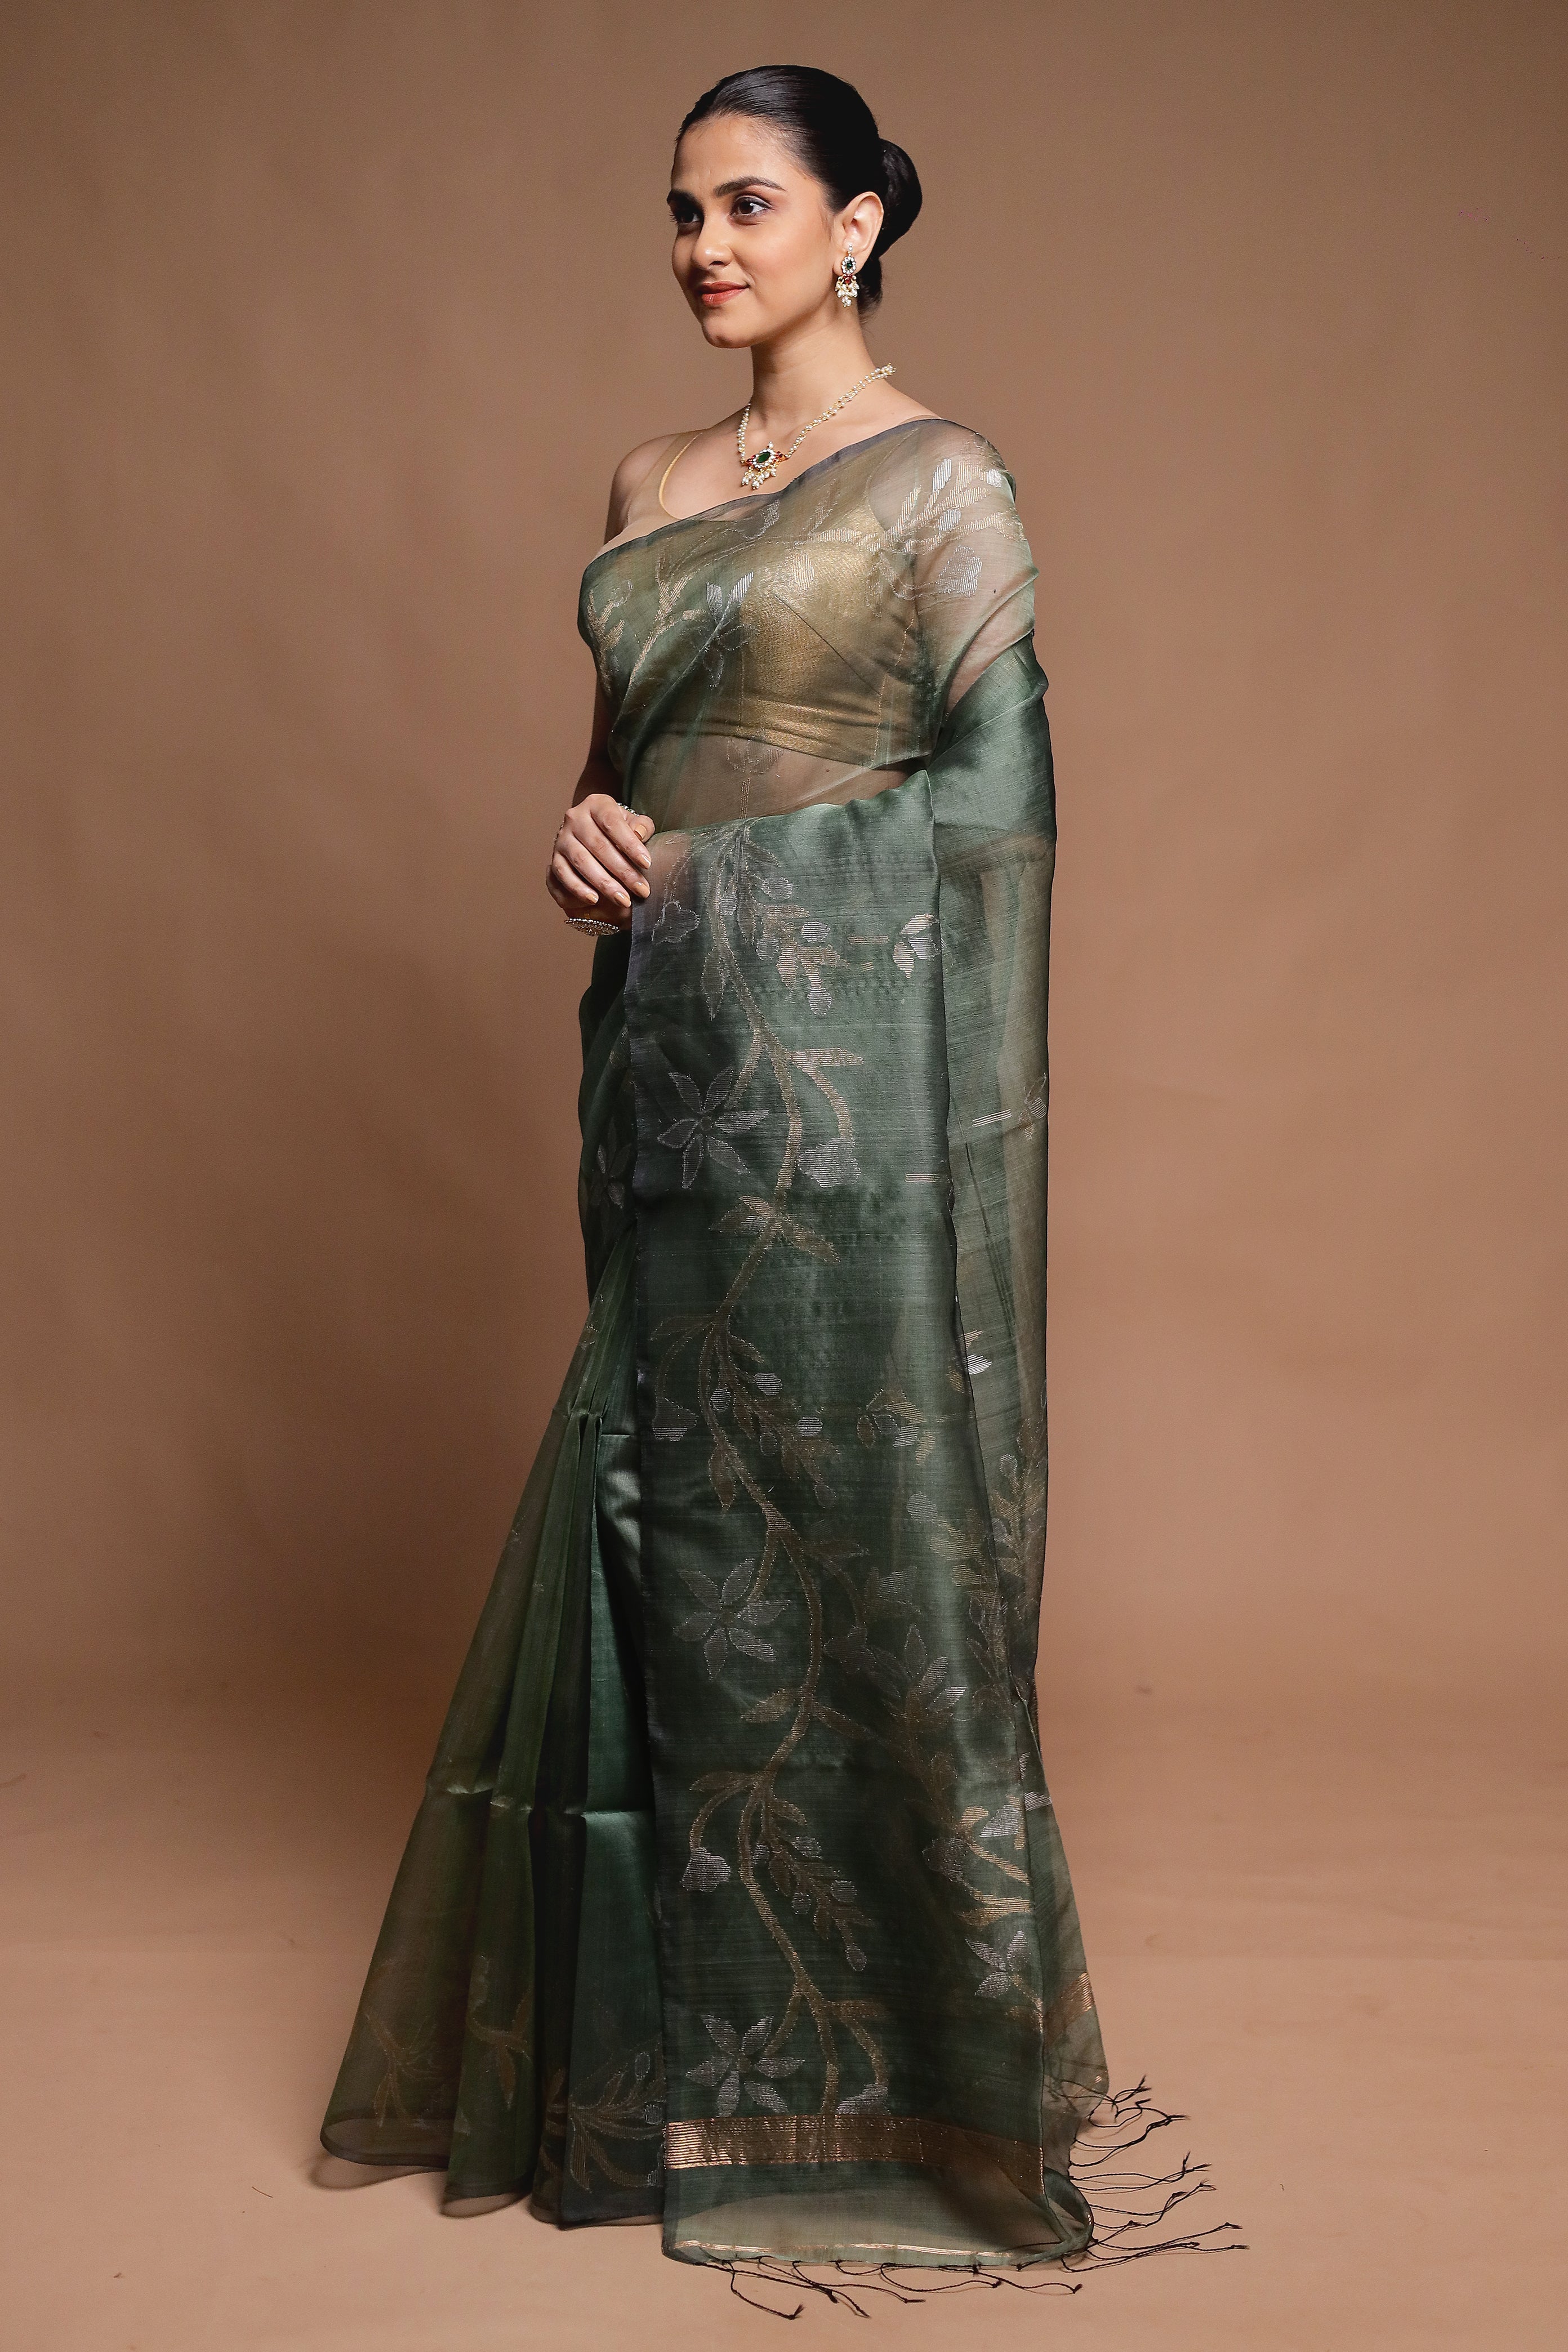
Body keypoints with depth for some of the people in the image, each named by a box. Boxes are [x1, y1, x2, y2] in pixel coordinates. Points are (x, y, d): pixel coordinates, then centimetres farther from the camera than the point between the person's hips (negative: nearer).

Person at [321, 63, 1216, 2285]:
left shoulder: (940, 482, -4)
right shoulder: (653, 482, 16)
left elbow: (992, 805, -9)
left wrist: (717, 871, -9)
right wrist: (585, 835, 0)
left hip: (839, 1061, -7)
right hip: (670, 1050, 7)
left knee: (853, 1504, -1)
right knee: (673, 1508, 10)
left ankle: (893, 2050, 17)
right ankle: (698, 2027, 26)